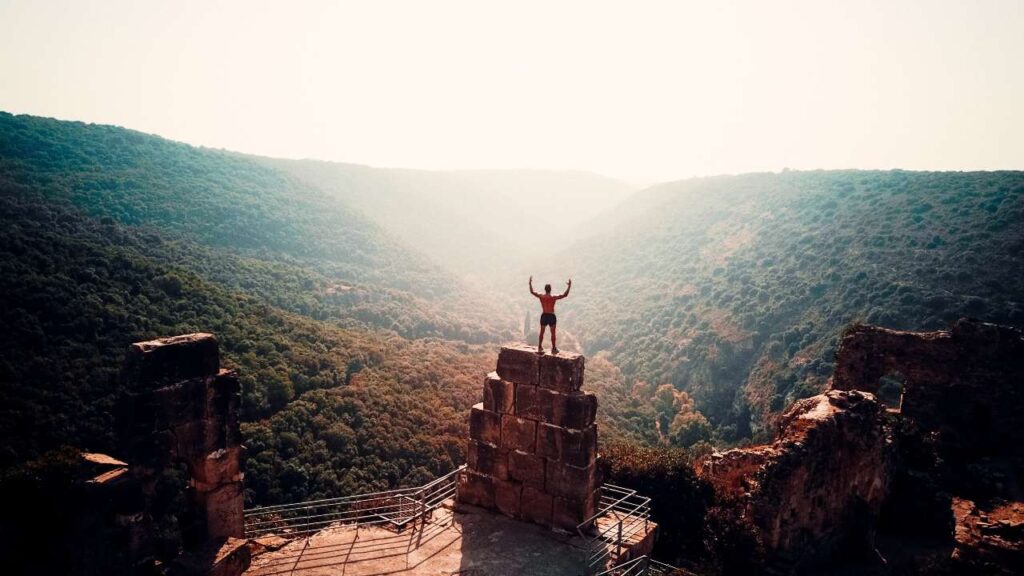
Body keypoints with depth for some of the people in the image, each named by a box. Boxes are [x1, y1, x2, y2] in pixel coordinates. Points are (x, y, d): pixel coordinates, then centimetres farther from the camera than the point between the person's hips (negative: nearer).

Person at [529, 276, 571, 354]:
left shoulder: (541, 297, -5)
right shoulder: (554, 298, -14)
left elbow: (532, 292, 8)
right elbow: (565, 295, -14)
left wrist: (530, 283, 17)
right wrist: (569, 286, -8)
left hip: (544, 316, 3)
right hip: (551, 316, -3)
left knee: (542, 332, 17)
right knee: (553, 333, 6)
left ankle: (540, 347, 24)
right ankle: (554, 349, 8)